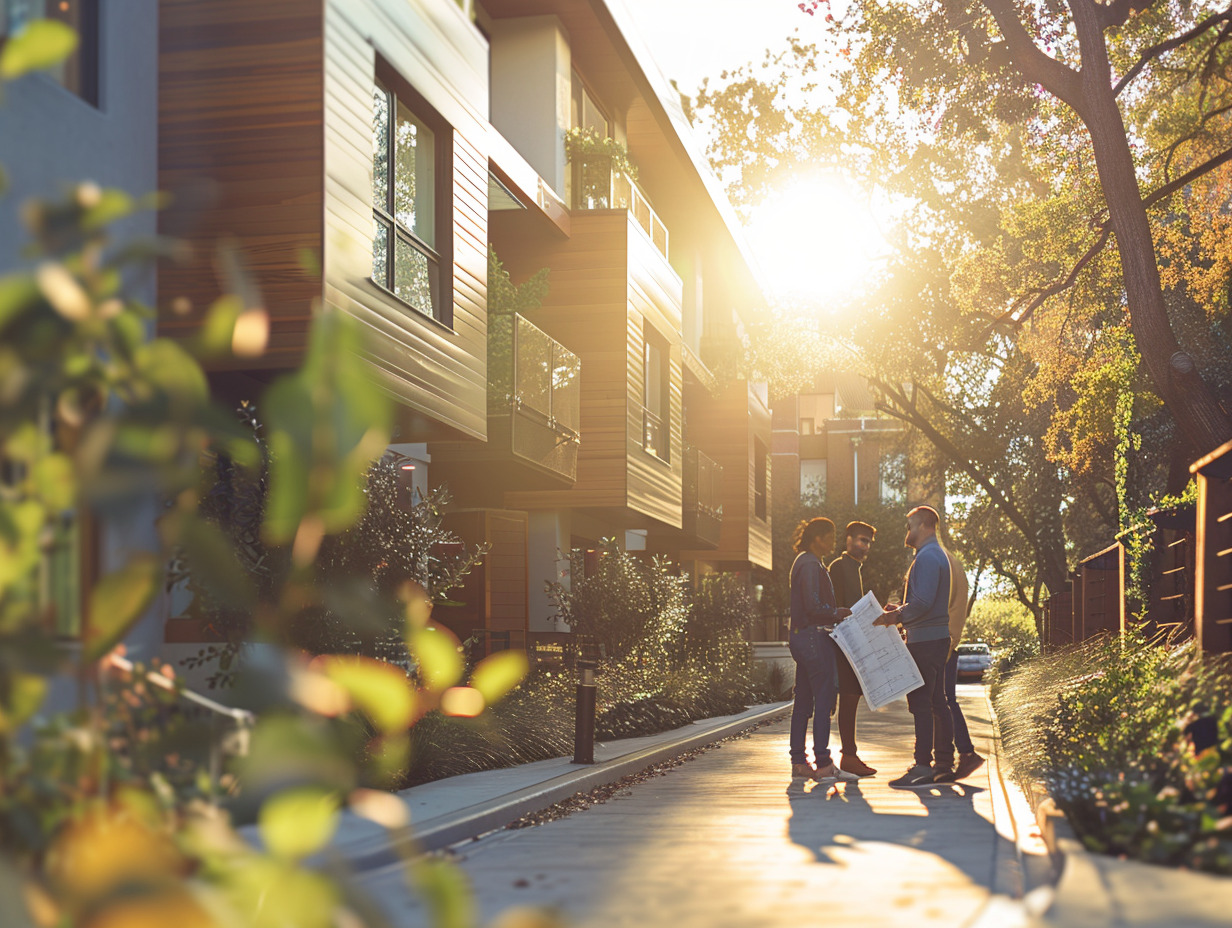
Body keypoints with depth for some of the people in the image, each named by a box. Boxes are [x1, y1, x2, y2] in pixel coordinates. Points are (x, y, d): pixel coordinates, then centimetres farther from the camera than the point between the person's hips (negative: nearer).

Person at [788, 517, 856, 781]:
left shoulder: (804, 562, 19)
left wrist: (836, 614, 13)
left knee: (804, 700, 10)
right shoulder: (810, 565, -13)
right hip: (814, 636, -11)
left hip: (801, 636, 11)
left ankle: (798, 762, 12)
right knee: (824, 699, -8)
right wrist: (839, 613, -7)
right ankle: (823, 764, -8)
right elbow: (813, 606, -20)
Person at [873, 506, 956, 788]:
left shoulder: (927, 558, -14)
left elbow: (923, 602, -23)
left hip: (924, 641, -11)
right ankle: (943, 764, 13)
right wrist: (900, 610, 15)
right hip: (937, 637, 11)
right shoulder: (937, 555, 19)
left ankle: (923, 766, -11)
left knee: (920, 703, -10)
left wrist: (897, 617, -14)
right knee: (937, 702, 11)